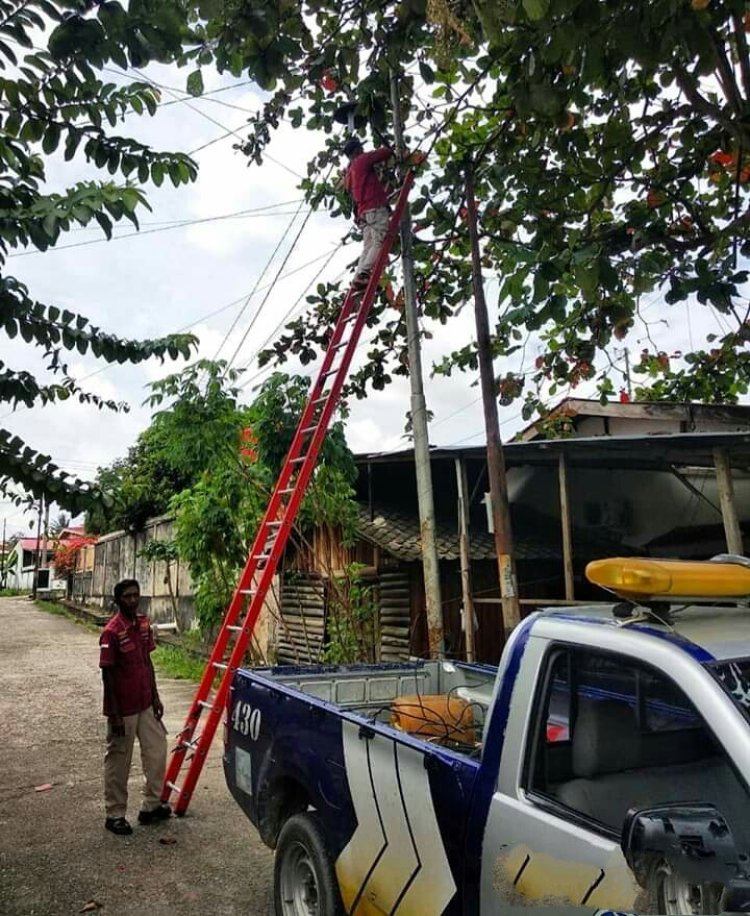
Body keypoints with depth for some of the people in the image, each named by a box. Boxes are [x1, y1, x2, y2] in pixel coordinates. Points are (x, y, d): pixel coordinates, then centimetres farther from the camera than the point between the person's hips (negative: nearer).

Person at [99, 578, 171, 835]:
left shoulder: (144, 624, 2)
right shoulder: (112, 631, -19)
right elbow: (107, 674, -17)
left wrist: (155, 696, 12)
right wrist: (114, 714, -16)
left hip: (145, 703, 7)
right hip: (123, 708, -7)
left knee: (157, 750, 13)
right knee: (119, 761, 7)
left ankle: (151, 806, 28)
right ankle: (115, 815, 23)